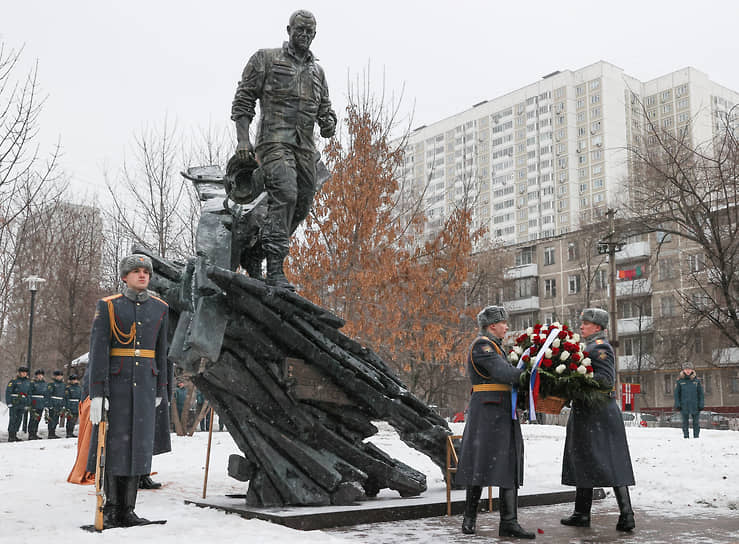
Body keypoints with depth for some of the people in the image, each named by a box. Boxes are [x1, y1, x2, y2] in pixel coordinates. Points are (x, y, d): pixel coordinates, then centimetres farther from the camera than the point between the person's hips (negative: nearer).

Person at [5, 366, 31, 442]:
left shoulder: (28, 382, 14)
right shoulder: (14, 381, -3)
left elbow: (29, 393, 19)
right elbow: (8, 392, -7)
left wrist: (28, 404, 15)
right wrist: (9, 403, -14)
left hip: (22, 404, 5)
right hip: (14, 403, -5)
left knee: (19, 419, 6)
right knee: (13, 419, -7)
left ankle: (14, 435, 14)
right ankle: (10, 436, -4)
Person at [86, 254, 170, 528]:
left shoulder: (160, 308, 8)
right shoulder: (108, 306, -3)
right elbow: (98, 350, -9)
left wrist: (160, 390, 11)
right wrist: (96, 393, -16)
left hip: (145, 384, 3)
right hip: (115, 382, -3)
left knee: (137, 444, 4)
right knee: (112, 443, 0)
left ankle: (127, 511, 12)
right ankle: (110, 510, 11)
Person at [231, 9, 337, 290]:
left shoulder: (317, 71, 24)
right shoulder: (266, 59, 8)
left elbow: (325, 108, 27)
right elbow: (243, 99, 3)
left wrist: (328, 124, 1)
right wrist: (243, 139, -9)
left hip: (305, 146, 6)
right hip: (275, 140, -6)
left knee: (302, 205, 3)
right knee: (285, 195, -25)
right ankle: (275, 269, -27)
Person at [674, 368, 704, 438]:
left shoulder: (696, 380, 5)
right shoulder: (680, 381, 4)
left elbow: (700, 393, 8)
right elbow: (677, 393, 7)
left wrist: (701, 404, 0)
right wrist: (677, 404, -2)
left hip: (695, 405, 0)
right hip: (684, 405, 0)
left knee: (696, 422, 2)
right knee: (685, 422, 4)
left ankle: (696, 436, 9)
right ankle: (686, 436, 10)